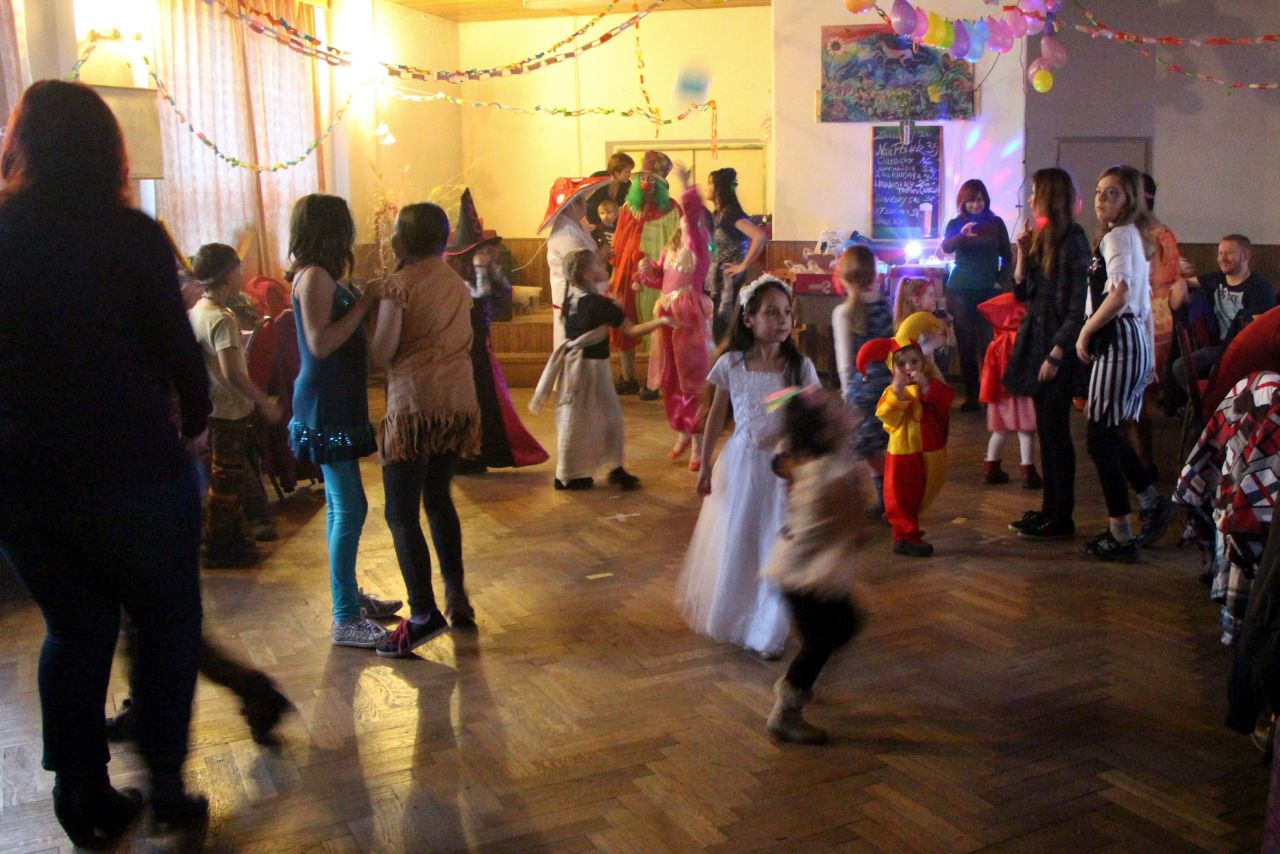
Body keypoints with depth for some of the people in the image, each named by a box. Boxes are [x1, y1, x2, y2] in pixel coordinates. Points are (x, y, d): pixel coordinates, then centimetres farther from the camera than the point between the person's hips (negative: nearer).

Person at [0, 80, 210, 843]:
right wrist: (196, 424, 7)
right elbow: (177, 345, -9)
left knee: (75, 628, 18)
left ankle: (85, 797, 24)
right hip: (131, 466, -4)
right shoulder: (132, 235, -9)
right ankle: (166, 782, 16)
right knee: (167, 621, 13)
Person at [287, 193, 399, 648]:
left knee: (341, 505, 16)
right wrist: (365, 302, -20)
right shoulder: (314, 276, -15)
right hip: (325, 407, -10)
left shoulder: (320, 275, 14)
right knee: (349, 508, -10)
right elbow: (320, 343, -24)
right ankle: (345, 620, -6)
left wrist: (367, 299, 9)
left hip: (336, 404, 10)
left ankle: (350, 595, 28)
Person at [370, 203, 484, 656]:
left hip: (414, 403, -7)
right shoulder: (457, 283, 11)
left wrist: (373, 307, 8)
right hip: (458, 401, 7)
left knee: (401, 512, -3)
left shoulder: (399, 284, -9)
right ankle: (457, 597, 23)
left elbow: (382, 353, -11)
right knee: (438, 498, 20)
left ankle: (423, 614, -8)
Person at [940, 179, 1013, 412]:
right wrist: (962, 235, -35)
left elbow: (1007, 256, 10)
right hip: (960, 291, 0)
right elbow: (945, 247, -17)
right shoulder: (956, 223, 2)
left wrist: (1002, 281, -2)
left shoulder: (996, 223, 4)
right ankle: (971, 395, 8)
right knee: (966, 344, 3)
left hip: (988, 291, 0)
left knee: (989, 343, -5)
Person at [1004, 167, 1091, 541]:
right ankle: (1050, 508, 21)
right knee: (1046, 430, 12)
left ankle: (1062, 518, 6)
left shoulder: (1072, 241, -13)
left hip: (1058, 347, -8)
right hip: (1036, 341, 8)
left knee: (1055, 431, -3)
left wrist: (1056, 354, -19)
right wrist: (1022, 252, 0)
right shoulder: (1041, 238, 12)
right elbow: (1022, 292, 12)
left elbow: (1078, 307, -16)